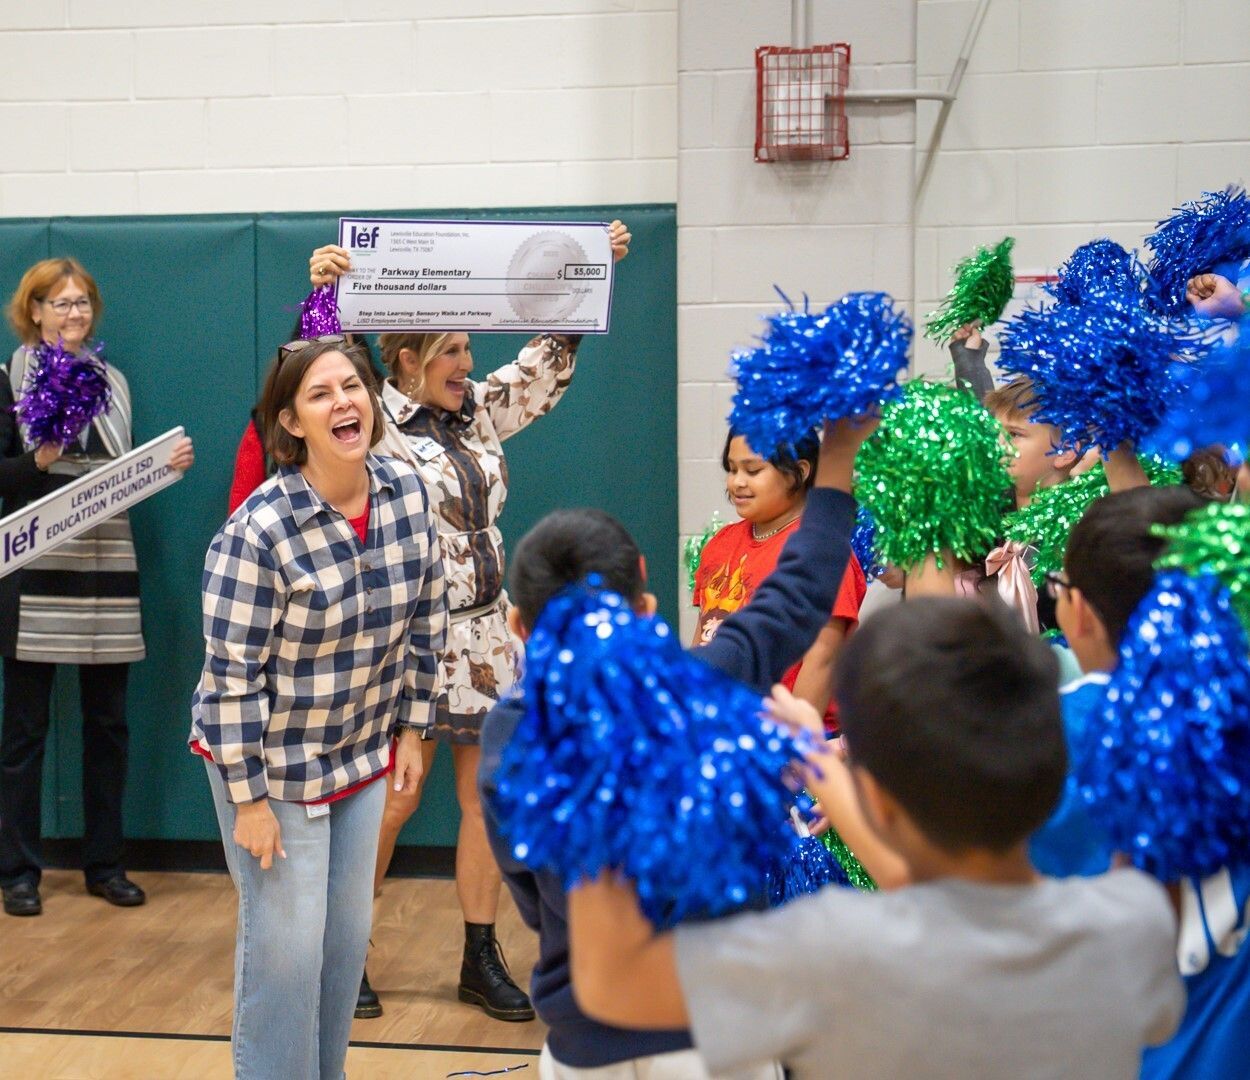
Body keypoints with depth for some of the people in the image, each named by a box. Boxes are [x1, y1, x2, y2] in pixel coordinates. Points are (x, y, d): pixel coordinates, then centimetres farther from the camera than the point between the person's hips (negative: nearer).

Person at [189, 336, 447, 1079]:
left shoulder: (409, 495, -7)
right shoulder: (259, 531, -24)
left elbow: (426, 621, 5)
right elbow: (230, 675, -20)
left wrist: (412, 729, 7)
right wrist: (247, 797, -17)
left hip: (363, 753, 6)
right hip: (274, 761, -5)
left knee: (349, 934, 15)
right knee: (287, 947, 1)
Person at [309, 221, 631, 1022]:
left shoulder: (480, 414, 10)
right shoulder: (376, 422, -7)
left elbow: (551, 358, 18)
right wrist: (322, 296, -33)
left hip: (487, 636, 6)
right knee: (395, 799, -1)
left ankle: (483, 961, 20)